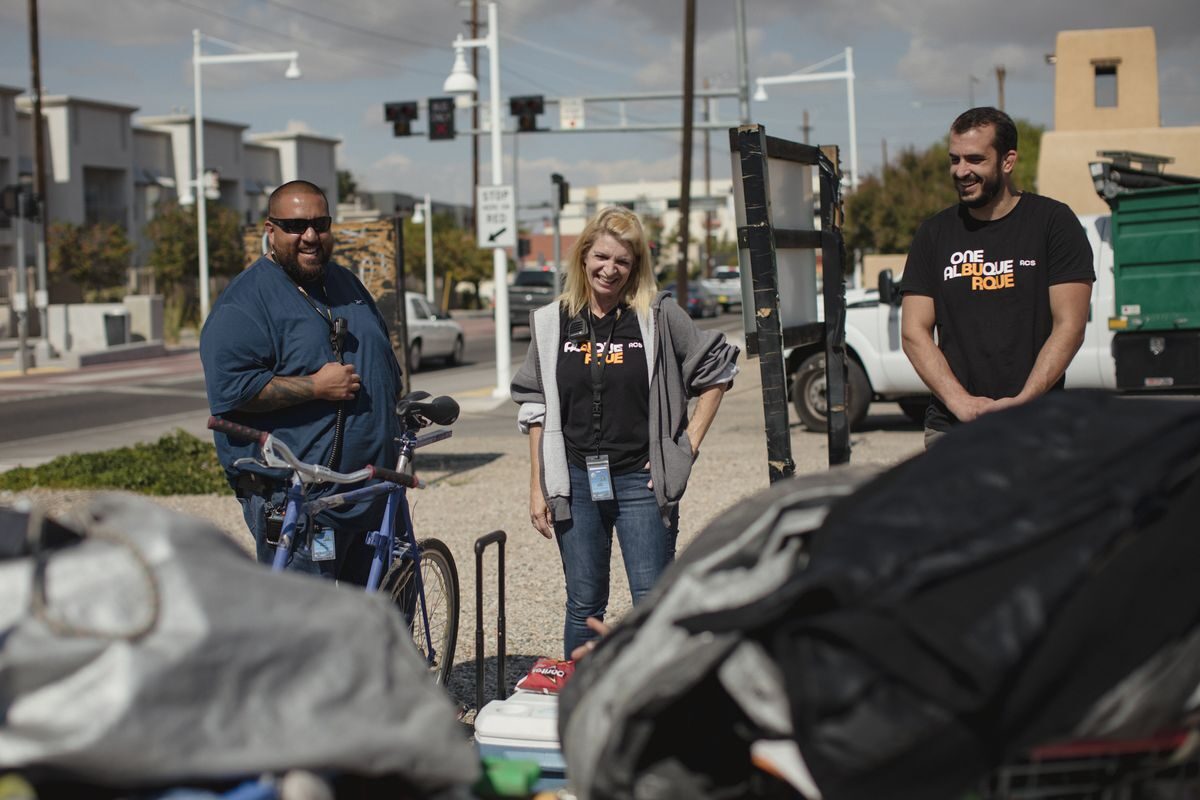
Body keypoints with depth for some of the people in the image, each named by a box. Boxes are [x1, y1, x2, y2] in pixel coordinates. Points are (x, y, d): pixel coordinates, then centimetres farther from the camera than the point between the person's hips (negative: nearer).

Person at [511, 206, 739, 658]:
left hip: (641, 480, -2)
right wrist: (538, 488, 4)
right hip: (574, 482, 2)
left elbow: (717, 370, 6)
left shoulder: (659, 317, -2)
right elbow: (535, 411, 8)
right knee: (584, 606, 10)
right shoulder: (551, 323, 5)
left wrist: (690, 443, 0)